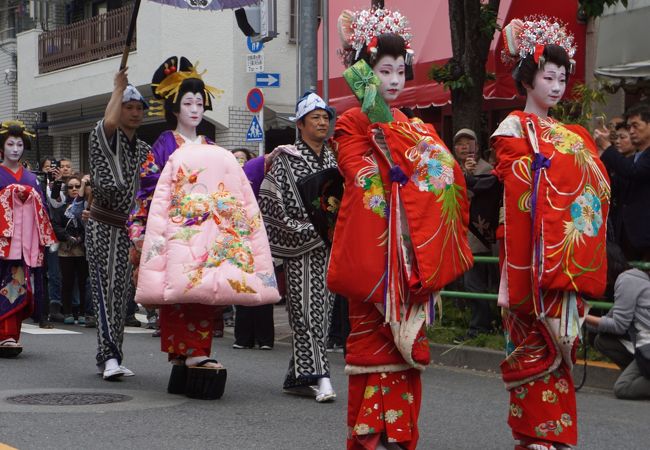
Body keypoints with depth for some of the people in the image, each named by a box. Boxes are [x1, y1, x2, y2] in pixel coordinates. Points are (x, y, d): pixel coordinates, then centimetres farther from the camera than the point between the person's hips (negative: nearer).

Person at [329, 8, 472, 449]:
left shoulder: (417, 128, 20)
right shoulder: (353, 123, 2)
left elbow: (450, 175, 12)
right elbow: (365, 180, -13)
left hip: (414, 249, 6)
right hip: (374, 244, -5)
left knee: (406, 341, 5)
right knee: (373, 335, -6)